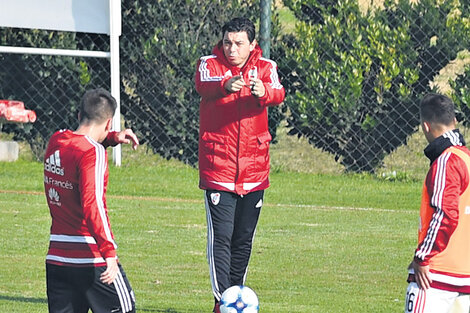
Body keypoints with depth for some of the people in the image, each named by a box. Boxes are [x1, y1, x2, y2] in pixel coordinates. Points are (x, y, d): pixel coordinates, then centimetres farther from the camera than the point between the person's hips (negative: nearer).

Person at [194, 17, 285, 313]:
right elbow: (203, 85, -27)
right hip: (218, 168, -3)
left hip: (254, 169, 3)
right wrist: (225, 85, -50)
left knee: (244, 239, 12)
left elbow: (278, 94, -20)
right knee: (221, 236, -10)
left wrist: (264, 91, -44)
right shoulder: (210, 64, -4)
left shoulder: (265, 67, 1)